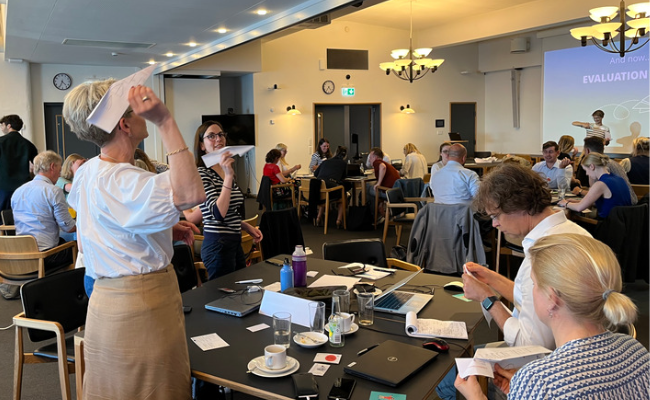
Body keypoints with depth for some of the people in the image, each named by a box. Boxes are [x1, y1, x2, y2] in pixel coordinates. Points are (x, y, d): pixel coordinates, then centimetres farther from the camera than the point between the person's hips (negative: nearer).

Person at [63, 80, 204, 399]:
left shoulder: (88, 172, 9)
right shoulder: (118, 181, -23)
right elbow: (191, 193, -39)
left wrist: (165, 231, 12)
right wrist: (164, 121, -39)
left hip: (106, 298, 10)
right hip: (139, 309, -10)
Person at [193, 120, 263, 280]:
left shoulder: (225, 170, 13)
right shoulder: (202, 173, -14)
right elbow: (218, 213, -27)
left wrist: (247, 227, 11)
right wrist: (229, 176, -30)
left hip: (234, 242, 9)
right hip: (218, 244, -9)